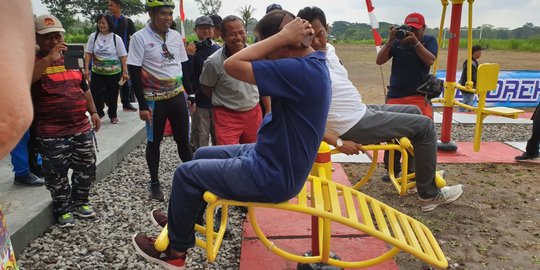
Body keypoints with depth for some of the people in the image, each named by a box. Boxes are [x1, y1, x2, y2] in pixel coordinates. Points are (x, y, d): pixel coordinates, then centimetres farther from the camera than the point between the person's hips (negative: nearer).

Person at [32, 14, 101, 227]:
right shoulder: (35, 61, -7)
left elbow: (84, 88, 20)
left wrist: (93, 111, 13)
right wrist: (49, 58, -34)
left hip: (82, 129, 6)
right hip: (52, 135, -5)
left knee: (86, 170, 15)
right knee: (57, 176, 7)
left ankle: (80, 202, 36)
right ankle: (63, 210, 27)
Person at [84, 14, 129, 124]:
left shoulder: (116, 38, -5)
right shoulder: (93, 36, 0)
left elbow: (123, 56, -4)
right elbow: (88, 53, 3)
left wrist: (125, 72, -8)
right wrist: (86, 69, -4)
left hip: (114, 72, -1)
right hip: (97, 72, 2)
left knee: (112, 94, 7)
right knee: (94, 93, -3)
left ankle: (113, 115, 28)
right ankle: (99, 113, 21)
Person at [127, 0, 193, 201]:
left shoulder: (176, 36, 5)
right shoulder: (140, 38, -10)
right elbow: (134, 73, -11)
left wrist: (190, 95, 10)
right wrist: (142, 105, -13)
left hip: (178, 96, 4)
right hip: (155, 100, -4)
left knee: (183, 140, 10)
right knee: (154, 142, 9)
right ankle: (155, 183, 24)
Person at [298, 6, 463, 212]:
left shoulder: (329, 49, 4)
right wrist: (339, 143, -25)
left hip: (362, 110, 9)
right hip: (353, 125, -9)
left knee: (413, 111, 23)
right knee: (425, 126, -5)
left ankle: (415, 170, 34)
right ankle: (429, 195, 7)